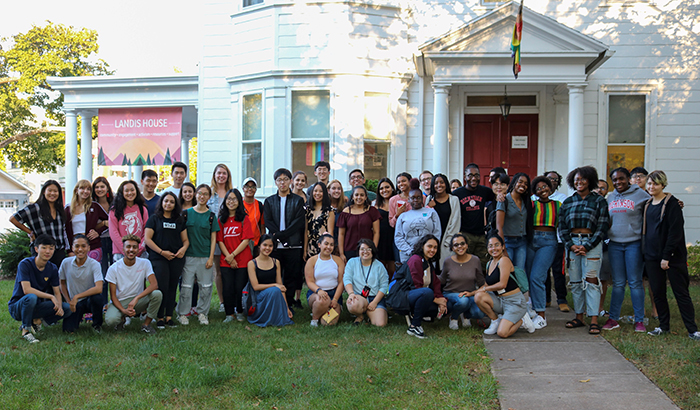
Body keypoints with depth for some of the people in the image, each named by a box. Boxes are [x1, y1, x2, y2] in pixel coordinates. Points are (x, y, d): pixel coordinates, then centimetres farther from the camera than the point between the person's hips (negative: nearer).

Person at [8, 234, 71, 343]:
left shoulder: (52, 268, -1)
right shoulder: (25, 264, -17)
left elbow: (57, 292, -1)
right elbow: (26, 290, -27)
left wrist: (59, 306, -23)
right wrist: (50, 296, -29)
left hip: (37, 306, 5)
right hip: (17, 306, -5)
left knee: (67, 308, -15)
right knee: (31, 297, -39)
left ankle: (36, 320, 5)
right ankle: (26, 329, -15)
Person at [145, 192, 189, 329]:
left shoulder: (179, 220, 15)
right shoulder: (154, 219, 4)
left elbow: (185, 239, 17)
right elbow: (147, 239, -3)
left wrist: (183, 248, -6)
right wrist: (162, 252, -11)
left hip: (177, 258, 4)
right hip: (158, 258, -3)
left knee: (172, 287, 5)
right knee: (162, 287, -8)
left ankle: (169, 316, 11)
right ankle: (160, 318, 1)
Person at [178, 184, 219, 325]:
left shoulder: (211, 216, 4)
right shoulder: (187, 213, 4)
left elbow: (213, 238, 5)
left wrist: (211, 257, -2)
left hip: (205, 257, 1)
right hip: (189, 256, -1)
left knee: (206, 287, 4)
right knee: (186, 286, 1)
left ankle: (202, 313, 18)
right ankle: (183, 314, 12)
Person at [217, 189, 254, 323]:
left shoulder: (244, 219, 2)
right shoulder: (221, 219, 9)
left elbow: (246, 240, -5)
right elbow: (220, 241, 4)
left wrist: (232, 255, -11)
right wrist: (228, 257, -7)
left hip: (243, 260, -2)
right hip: (226, 260, 2)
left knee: (239, 288, -3)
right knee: (228, 288, -4)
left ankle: (240, 312, 18)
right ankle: (229, 314, 11)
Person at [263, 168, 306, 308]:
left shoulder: (298, 200, 8)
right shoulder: (269, 201, 13)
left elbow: (299, 222, -3)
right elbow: (268, 222, 3)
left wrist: (281, 235, -13)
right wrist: (279, 237, -12)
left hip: (293, 245, -1)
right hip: (275, 245, 1)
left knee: (291, 277, 1)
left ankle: (289, 303, 7)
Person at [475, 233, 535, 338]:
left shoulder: (504, 260, -15)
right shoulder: (489, 263, 11)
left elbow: (502, 284, -20)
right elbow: (487, 285, 15)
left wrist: (484, 289, -7)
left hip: (515, 302, -7)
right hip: (500, 301, 7)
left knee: (502, 333, -22)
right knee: (478, 297, -19)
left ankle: (521, 320, 8)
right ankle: (496, 320, 2)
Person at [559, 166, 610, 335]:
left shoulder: (599, 201, 3)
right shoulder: (568, 202, 13)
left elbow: (603, 226, -3)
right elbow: (562, 226, 10)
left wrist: (587, 246, -10)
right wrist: (571, 245, -5)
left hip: (592, 243, -4)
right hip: (572, 243, 4)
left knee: (591, 280, -9)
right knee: (575, 281, 5)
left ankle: (594, 320, -8)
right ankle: (579, 317, 13)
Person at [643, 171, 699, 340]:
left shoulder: (671, 203, -7)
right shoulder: (647, 205, 13)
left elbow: (675, 231, -13)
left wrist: (666, 256, -17)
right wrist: (645, 253, 9)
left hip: (672, 256, -6)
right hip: (652, 256, 6)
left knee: (681, 293, -3)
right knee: (658, 293, 8)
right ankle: (664, 326, 20)